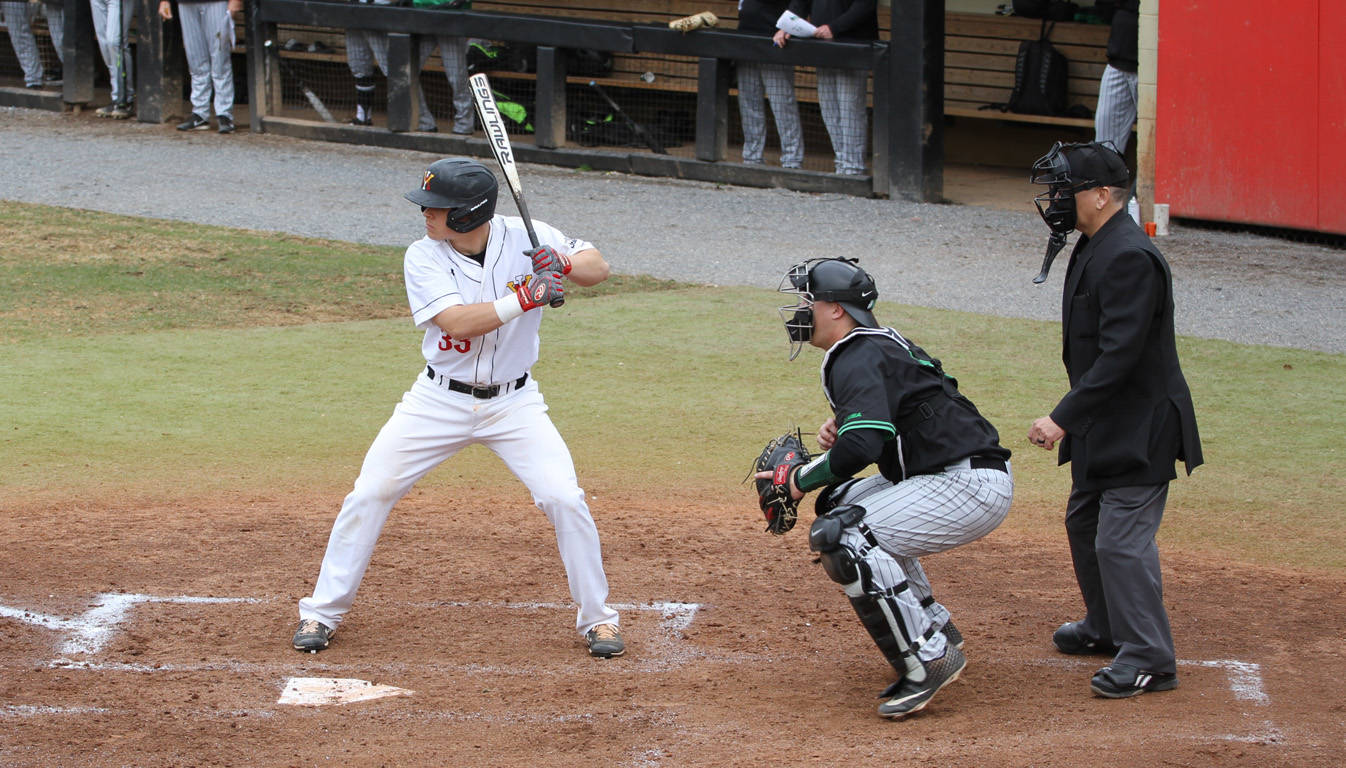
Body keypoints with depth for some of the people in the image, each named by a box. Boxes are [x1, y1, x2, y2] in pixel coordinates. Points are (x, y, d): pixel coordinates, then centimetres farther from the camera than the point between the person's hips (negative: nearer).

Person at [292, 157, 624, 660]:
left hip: (513, 403, 0)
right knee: (369, 494, -5)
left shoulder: (525, 239, -10)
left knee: (564, 499, -13)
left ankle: (597, 618, 5)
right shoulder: (423, 257, -13)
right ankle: (322, 613, 10)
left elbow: (599, 268, -6)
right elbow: (455, 321, -27)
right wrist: (523, 299, -36)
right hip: (439, 402, 0)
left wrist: (564, 263, -27)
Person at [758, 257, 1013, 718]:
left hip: (972, 489, -11)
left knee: (840, 537, -19)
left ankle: (927, 661, -16)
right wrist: (839, 431, 9)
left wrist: (802, 479, -12)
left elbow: (861, 448, -28)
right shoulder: (882, 344, 18)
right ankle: (936, 632, 23)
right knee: (842, 504, 25)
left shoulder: (857, 360, -14)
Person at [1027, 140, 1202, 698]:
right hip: (1105, 424, 11)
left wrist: (1064, 417, -28)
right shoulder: (1093, 249, 10)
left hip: (1139, 429, -11)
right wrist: (1073, 420, 16)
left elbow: (1119, 355, -28)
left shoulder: (1128, 258, -23)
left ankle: (1150, 660, -6)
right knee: (1085, 521, 22)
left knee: (1121, 539, -12)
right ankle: (1107, 628, 39)